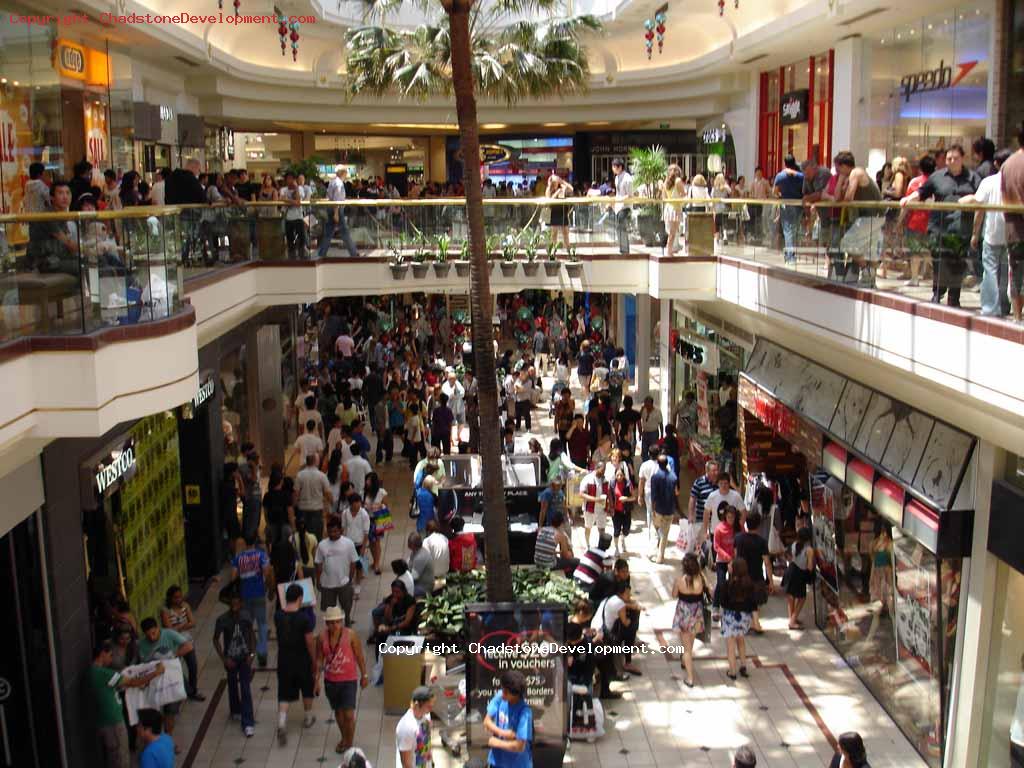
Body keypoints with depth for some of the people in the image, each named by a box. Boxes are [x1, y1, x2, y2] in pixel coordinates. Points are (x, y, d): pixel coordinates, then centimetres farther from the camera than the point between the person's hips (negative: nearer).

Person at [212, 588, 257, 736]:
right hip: (231, 658, 0)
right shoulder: (222, 620, -18)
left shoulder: (246, 617, -13)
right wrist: (224, 658, -13)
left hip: (245, 657, 0)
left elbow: (252, 635, 1)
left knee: (246, 689, -5)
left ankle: (247, 723, -3)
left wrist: (252, 653, -9)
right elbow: (216, 640, -7)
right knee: (233, 685, 20)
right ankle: (236, 710, 46)